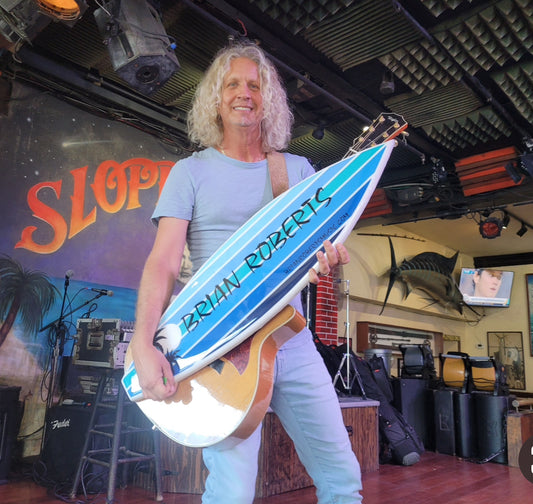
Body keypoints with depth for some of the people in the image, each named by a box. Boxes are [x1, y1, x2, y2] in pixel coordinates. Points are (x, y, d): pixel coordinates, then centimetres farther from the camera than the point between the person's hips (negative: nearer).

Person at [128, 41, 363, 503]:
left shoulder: (299, 169, 13)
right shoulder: (192, 171, 3)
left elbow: (322, 235, 14)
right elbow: (163, 263, -5)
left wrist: (327, 255, -12)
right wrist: (143, 345, -18)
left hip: (293, 340, 4)